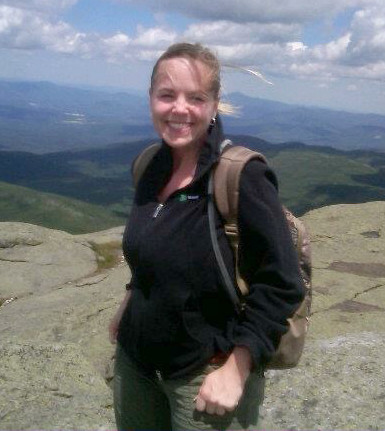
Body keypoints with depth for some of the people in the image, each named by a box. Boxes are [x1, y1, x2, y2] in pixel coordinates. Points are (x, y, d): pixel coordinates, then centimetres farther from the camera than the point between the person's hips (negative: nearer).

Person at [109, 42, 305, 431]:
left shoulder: (243, 178, -20)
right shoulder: (151, 168, 0)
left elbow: (281, 285, -19)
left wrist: (236, 372, -19)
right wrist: (128, 307, 12)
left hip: (206, 375, -6)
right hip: (135, 359, 6)